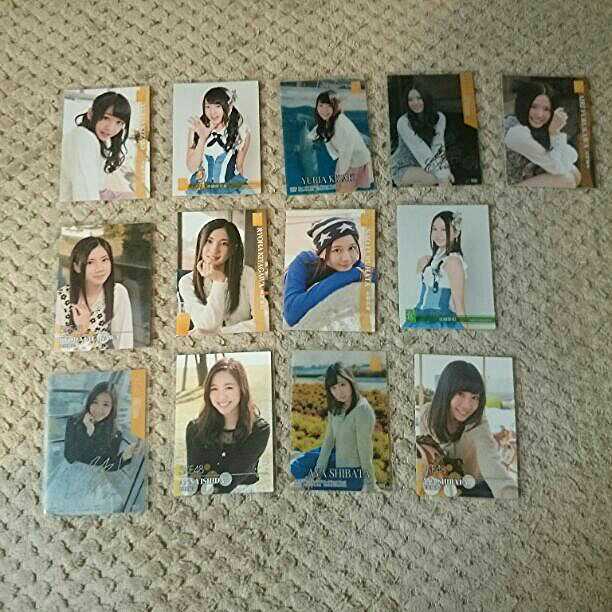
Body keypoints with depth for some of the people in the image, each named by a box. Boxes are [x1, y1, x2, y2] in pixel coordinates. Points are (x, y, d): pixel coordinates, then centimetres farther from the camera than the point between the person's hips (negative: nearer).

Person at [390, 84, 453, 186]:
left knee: (445, 177, -22)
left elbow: (438, 146, -13)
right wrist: (441, 174, -33)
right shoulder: (403, 122, -17)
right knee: (437, 177, -26)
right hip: (402, 169, -5)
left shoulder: (439, 117, -3)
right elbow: (420, 150, -25)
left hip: (422, 167, 5)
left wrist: (445, 169, -31)